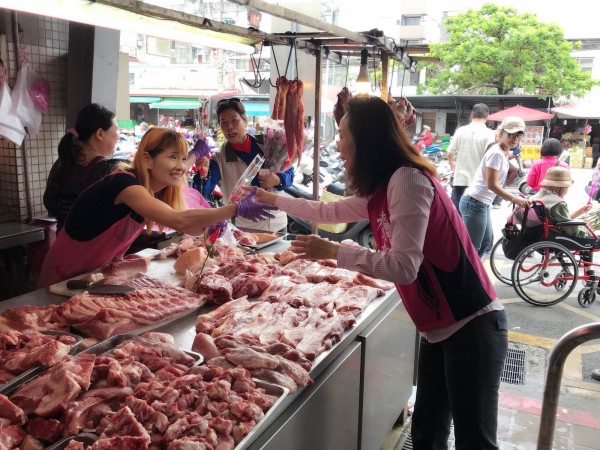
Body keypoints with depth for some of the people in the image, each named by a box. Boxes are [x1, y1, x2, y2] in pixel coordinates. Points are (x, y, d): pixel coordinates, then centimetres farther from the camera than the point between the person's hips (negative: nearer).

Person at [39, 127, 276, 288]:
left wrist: (211, 223, -24)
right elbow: (178, 221, -44)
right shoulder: (124, 182, -30)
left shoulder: (155, 190, -4)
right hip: (66, 276, -7)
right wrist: (236, 209, -47)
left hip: (99, 273, 7)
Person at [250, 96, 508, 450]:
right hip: (440, 327, 9)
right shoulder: (381, 190, 11)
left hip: (471, 325, -9)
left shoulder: (407, 180, -19)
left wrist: (333, 251, -19)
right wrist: (272, 199, 30)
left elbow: (404, 266, -25)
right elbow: (329, 212, 24)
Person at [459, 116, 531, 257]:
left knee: (485, 241, 20)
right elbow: (492, 184, -22)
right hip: (474, 203, -11)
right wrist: (514, 199, -23)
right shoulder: (496, 153, -18)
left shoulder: (503, 152, 12)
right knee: (472, 247, -6)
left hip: (482, 203, 11)